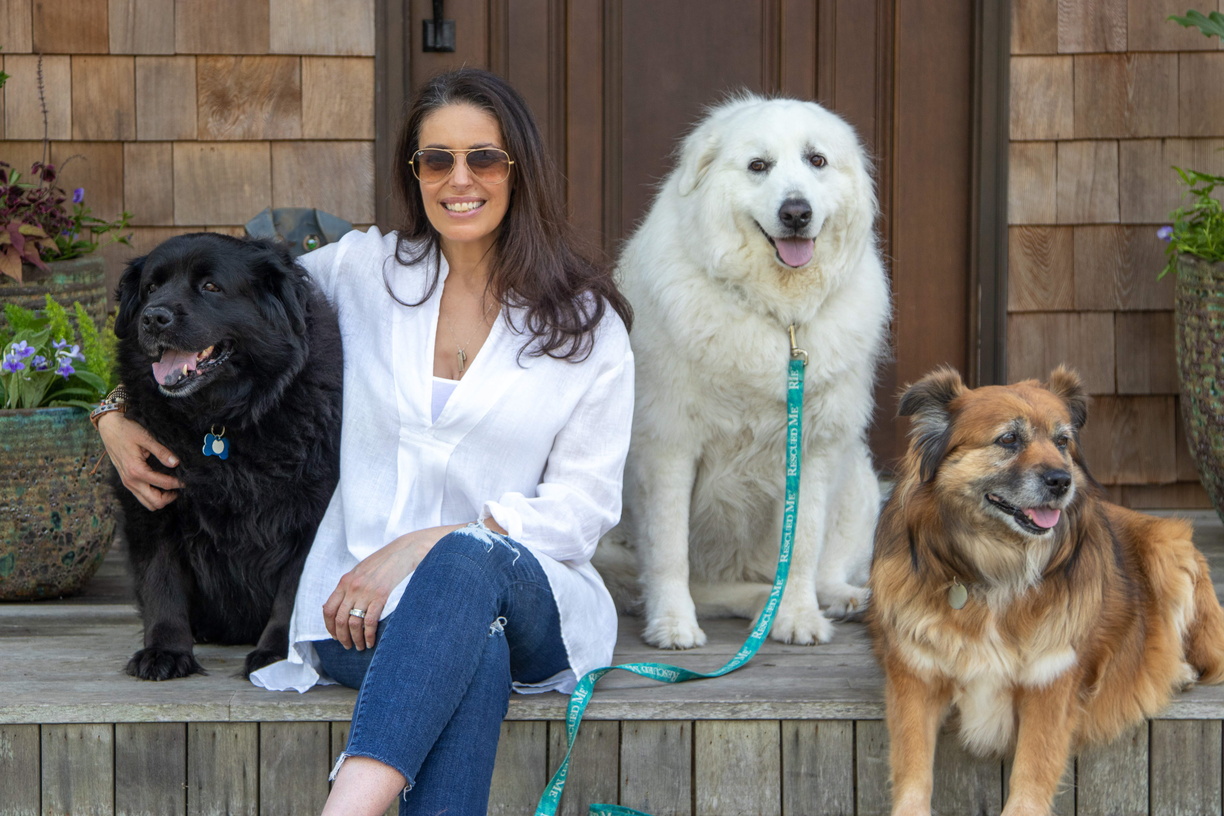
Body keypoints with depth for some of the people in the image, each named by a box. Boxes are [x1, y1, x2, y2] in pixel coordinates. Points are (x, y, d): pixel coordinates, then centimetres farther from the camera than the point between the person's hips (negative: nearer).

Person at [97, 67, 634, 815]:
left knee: (468, 560, -40)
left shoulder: (586, 322, 8)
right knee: (474, 648, -38)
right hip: (365, 608, 1)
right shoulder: (363, 270, 13)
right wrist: (118, 414, 10)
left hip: (530, 595, -1)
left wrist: (422, 548, -12)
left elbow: (583, 507, 2)